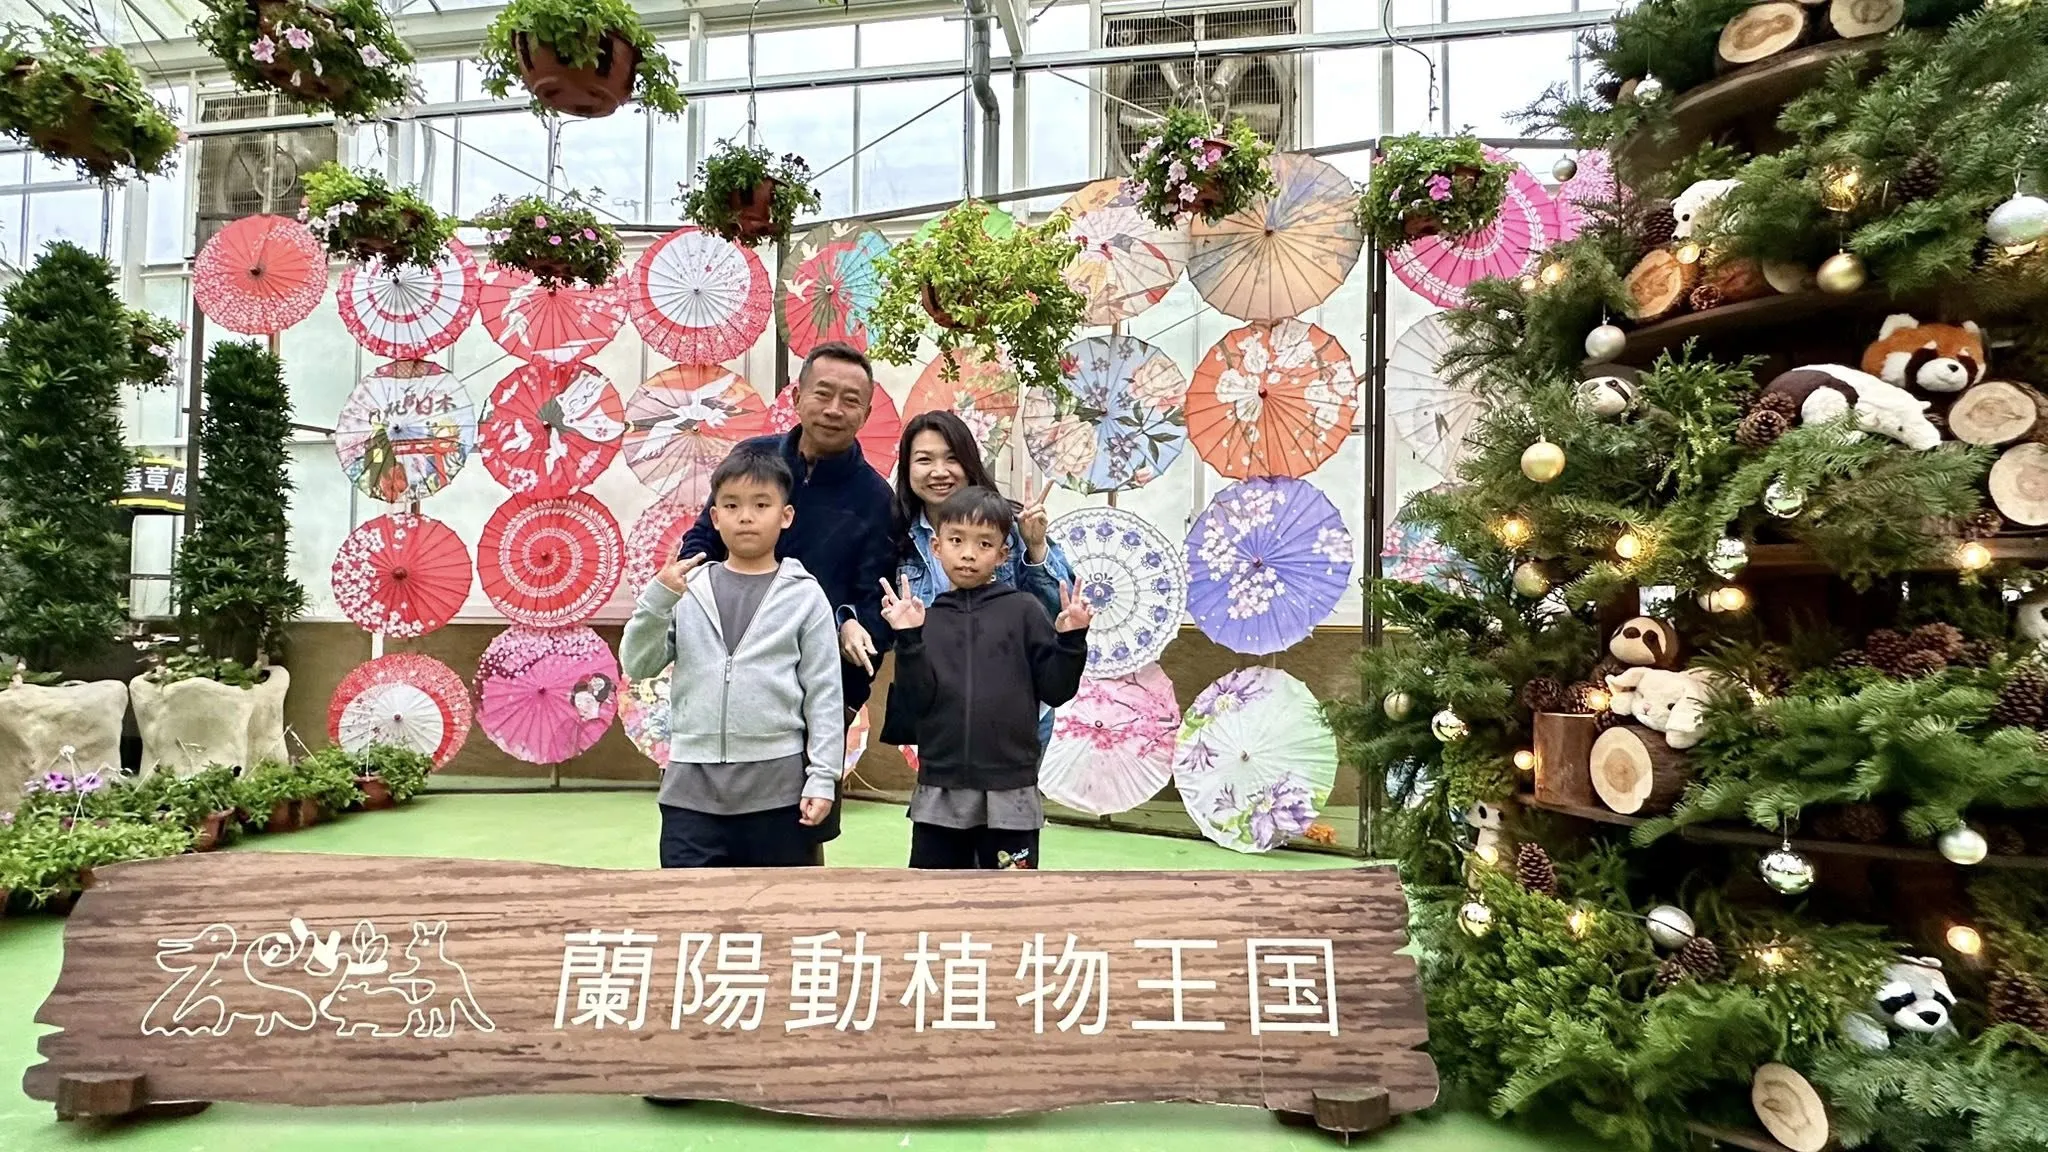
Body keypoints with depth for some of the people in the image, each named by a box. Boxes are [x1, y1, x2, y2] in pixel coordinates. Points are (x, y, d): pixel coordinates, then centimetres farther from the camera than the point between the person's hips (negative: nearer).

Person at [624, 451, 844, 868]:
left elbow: (824, 694, -2)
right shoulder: (687, 588, 3)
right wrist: (656, 600, -12)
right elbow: (637, 666, 3)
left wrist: (822, 778, -6)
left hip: (777, 787, -1)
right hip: (692, 788, 2)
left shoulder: (805, 596, -2)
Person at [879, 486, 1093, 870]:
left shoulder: (1023, 611, -2)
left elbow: (1056, 690, -2)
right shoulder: (925, 619, 2)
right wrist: (907, 641, -16)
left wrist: (1071, 639, -16)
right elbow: (914, 705, -6)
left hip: (1009, 791, -2)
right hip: (940, 791, 2)